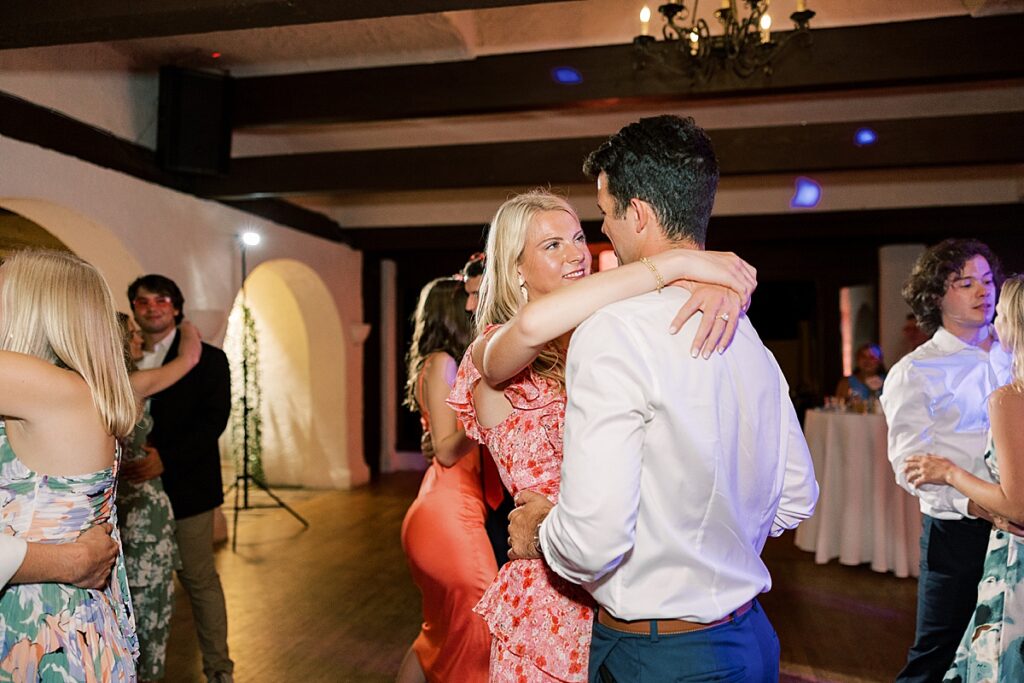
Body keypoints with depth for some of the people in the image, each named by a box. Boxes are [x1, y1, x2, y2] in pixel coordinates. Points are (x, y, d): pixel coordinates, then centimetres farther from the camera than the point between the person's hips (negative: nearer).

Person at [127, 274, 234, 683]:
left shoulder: (208, 358, 0)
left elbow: (214, 419, -10)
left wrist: (166, 458, -22)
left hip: (186, 487, -3)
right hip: (134, 488, 3)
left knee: (199, 580, 5)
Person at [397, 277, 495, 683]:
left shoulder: (450, 364, 15)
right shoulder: (442, 363, -9)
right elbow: (446, 450, -13)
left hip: (450, 509, 9)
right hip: (450, 513, -9)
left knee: (445, 634, 19)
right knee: (484, 631, -6)